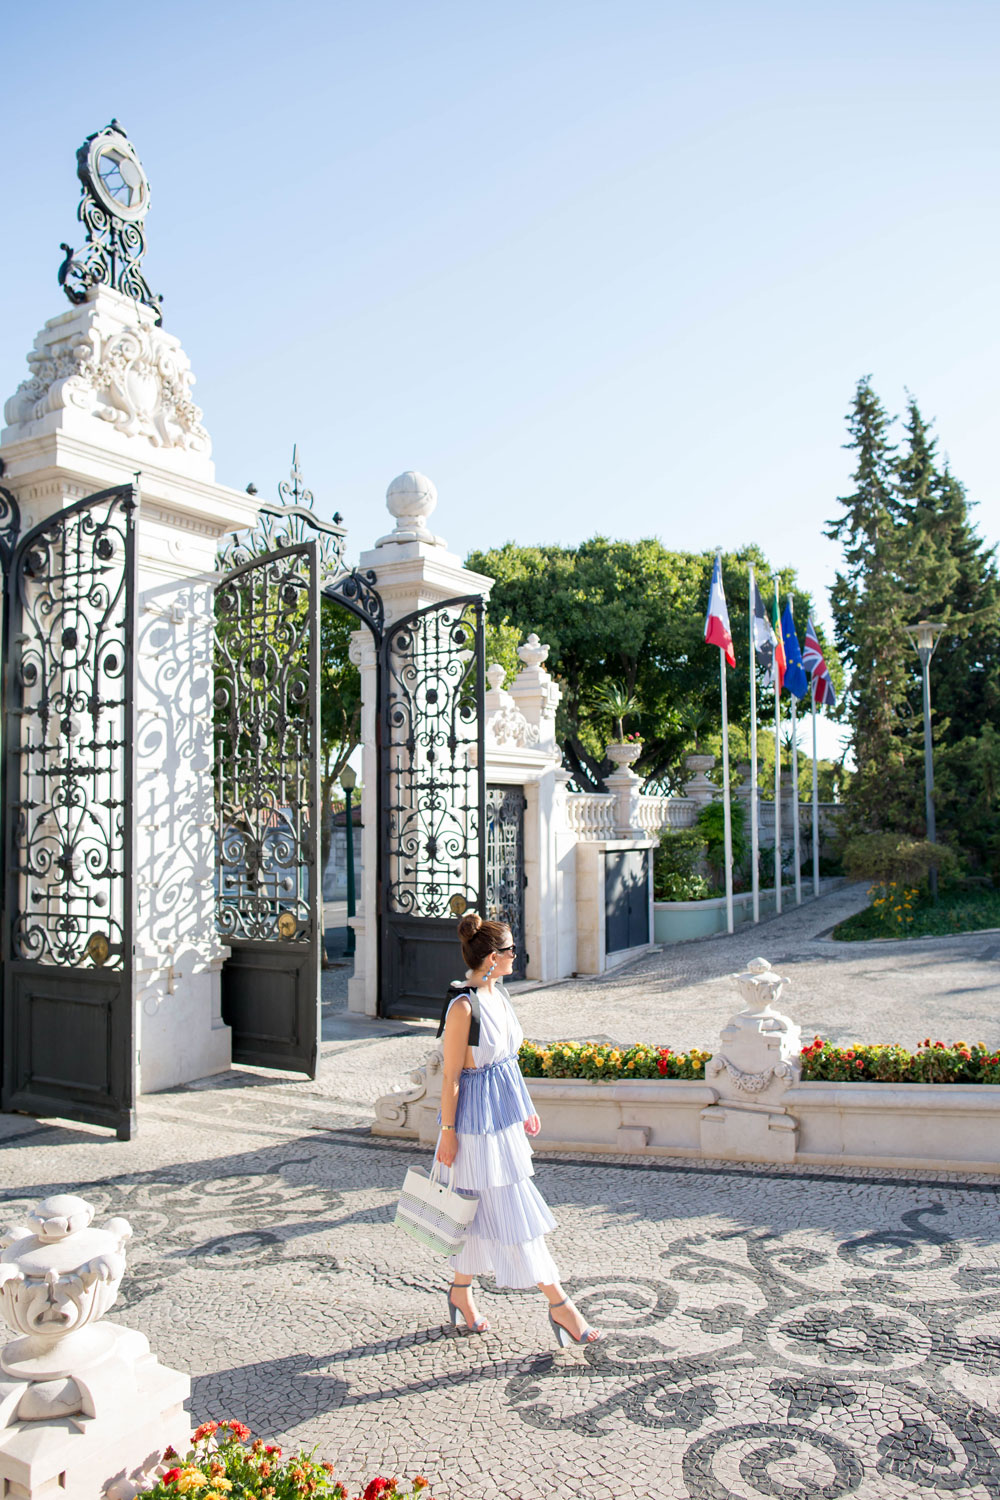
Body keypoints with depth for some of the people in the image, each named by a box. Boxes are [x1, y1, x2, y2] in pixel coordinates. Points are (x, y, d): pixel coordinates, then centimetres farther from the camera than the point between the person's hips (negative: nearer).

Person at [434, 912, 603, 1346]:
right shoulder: (462, 1007, -21)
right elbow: (450, 1075, -17)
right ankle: (558, 1303, 9)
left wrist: (524, 1109, 19)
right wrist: (448, 1132, -14)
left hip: (504, 1114, 9)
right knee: (513, 1210, 0)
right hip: (479, 1118, -9)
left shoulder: (498, 995, 5)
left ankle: (460, 1291, 34)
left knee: (484, 1208, 18)